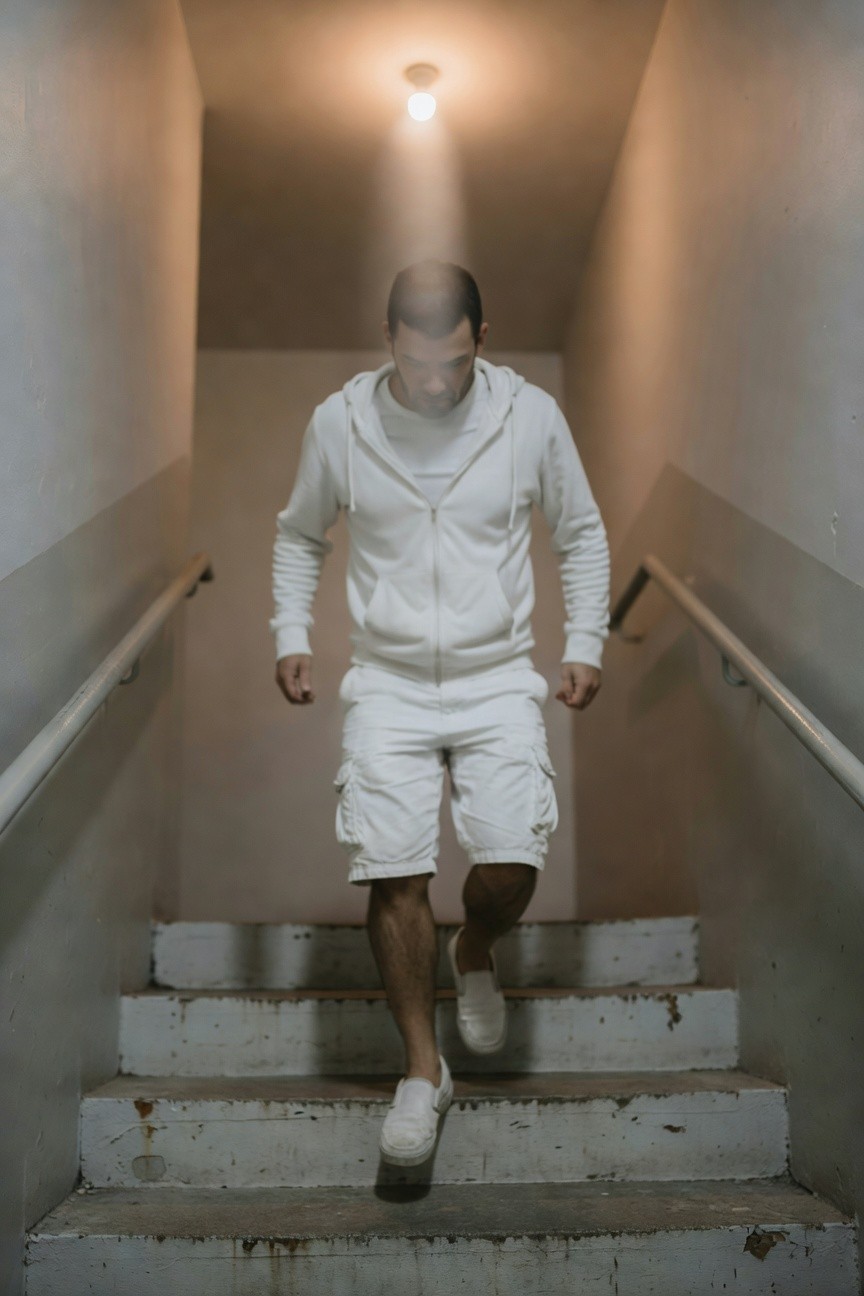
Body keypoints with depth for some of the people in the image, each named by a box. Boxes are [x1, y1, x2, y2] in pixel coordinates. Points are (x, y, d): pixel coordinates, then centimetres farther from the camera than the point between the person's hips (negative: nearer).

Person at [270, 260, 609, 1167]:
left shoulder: (531, 416, -2)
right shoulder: (339, 422, -2)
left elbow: (581, 535, 11)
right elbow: (299, 534, 14)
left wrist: (584, 644, 3)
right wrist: (290, 635, 3)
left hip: (499, 680, 0)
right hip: (387, 683, 0)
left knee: (511, 864, -13)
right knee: (393, 875, -9)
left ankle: (474, 955, 25)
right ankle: (422, 1068, 11)